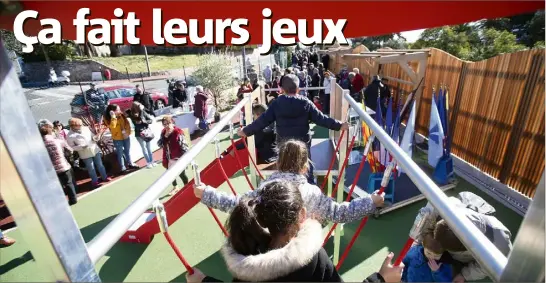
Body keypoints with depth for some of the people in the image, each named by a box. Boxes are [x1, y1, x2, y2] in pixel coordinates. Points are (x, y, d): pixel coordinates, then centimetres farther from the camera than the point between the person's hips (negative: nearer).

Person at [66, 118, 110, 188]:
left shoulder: (85, 128, -2)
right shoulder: (70, 136, -12)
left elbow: (92, 136, 12)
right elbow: (71, 147, -10)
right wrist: (81, 147, -23)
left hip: (95, 150, 4)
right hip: (85, 155, -4)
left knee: (100, 165, 16)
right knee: (91, 168, 9)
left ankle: (104, 177, 33)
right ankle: (95, 181, 28)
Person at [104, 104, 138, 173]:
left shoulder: (122, 116, -4)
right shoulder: (108, 119, -15)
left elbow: (127, 123, 0)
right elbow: (112, 126, -34)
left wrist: (127, 132, -14)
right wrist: (113, 117, -34)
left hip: (126, 137, 4)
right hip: (117, 139, -4)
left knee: (127, 151, 19)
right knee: (120, 153, 5)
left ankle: (130, 164, 37)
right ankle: (123, 168, 18)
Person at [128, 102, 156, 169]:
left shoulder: (143, 112, -11)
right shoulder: (131, 114, -12)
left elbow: (151, 120, -9)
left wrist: (143, 121, -21)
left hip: (147, 132, 1)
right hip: (139, 134, -1)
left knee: (149, 148, 13)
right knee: (144, 148, 7)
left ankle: (151, 161, 25)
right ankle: (148, 162, 19)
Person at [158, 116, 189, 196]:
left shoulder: (178, 132, -19)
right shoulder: (163, 133, 1)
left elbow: (184, 145, -18)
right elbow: (160, 144, -4)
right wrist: (165, 136, -17)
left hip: (179, 157, -6)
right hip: (169, 158, 7)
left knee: (181, 174, 8)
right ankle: (175, 187, 46)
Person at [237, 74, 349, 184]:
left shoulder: (277, 103, -9)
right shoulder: (306, 103, -8)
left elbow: (263, 121, -9)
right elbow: (321, 119, -7)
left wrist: (246, 131, 1)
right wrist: (339, 125, 4)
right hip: (303, 142, 0)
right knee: (307, 168, 18)